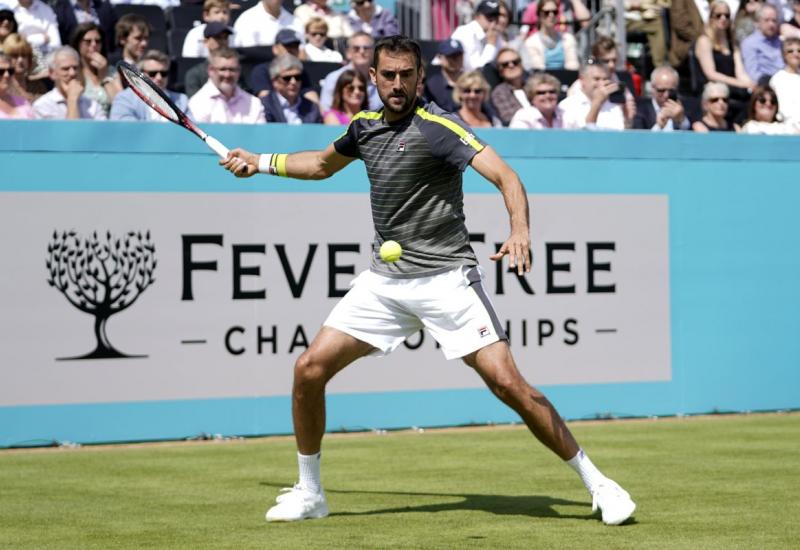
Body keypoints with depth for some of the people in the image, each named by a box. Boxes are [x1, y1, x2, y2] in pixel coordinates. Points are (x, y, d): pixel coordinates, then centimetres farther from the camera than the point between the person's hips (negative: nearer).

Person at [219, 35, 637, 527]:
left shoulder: (439, 127, -13)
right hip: (385, 279, 6)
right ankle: (309, 494, 15)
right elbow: (324, 164, 32)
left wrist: (520, 231, -41)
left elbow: (505, 175, -25)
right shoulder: (365, 126, 8)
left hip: (445, 278, -6)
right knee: (310, 369, -3)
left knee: (508, 383, -15)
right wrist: (261, 162, 32)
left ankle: (596, 483, -2)